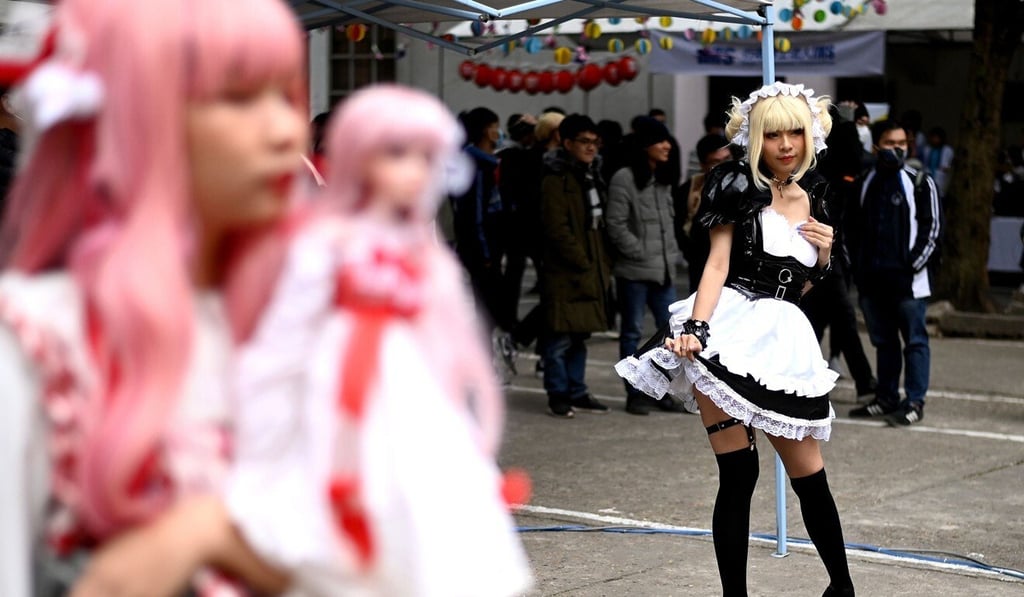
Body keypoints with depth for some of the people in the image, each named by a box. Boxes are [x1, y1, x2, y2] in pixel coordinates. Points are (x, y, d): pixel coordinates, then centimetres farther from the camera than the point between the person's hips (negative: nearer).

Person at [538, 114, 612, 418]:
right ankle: (558, 395, 4)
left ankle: (576, 392, 21)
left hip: (590, 271, 8)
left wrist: (602, 265, 12)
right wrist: (583, 263, -15)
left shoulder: (592, 175, 17)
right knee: (560, 338, -3)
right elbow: (557, 229, -17)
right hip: (564, 273, -8)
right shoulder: (556, 180, -11)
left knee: (579, 336, 14)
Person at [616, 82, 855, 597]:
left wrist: (824, 253, 4)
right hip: (730, 333, -4)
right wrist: (695, 328, -20)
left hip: (785, 341, 4)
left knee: (810, 477, 6)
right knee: (738, 476, -8)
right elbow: (717, 265, -7)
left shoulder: (813, 198, 16)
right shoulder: (739, 186, 1)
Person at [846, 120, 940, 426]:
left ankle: (914, 402, 1)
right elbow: (852, 228, 17)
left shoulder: (920, 183, -1)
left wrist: (913, 264, -10)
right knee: (883, 341, 12)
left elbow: (931, 229, -3)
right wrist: (857, 267, 8)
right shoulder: (864, 185, 12)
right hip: (872, 280, 5)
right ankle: (886, 398, 20)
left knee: (914, 340, -1)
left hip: (907, 279, -5)